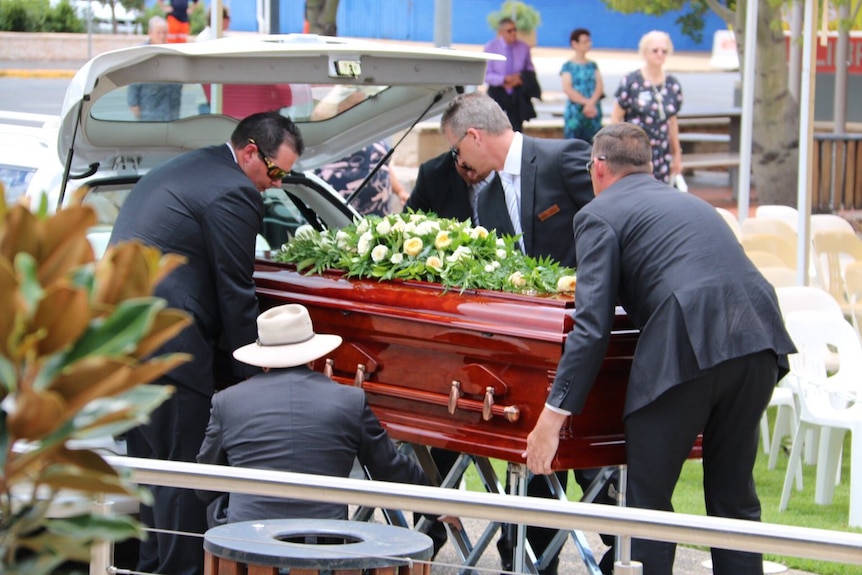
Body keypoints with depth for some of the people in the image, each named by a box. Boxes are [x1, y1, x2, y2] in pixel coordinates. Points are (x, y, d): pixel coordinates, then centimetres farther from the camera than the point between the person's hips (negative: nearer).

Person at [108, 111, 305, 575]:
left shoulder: (175, 170, 21)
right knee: (186, 468, -3)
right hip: (163, 342, -10)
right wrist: (253, 373, -3)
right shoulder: (234, 192, -10)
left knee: (148, 460, 18)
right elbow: (235, 295, -10)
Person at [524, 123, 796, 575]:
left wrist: (553, 414, -3)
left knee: (647, 497, 6)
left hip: (689, 347, -6)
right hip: (758, 337, 7)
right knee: (734, 495, 18)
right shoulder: (690, 202, 31)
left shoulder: (600, 215, 9)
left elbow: (592, 326, -2)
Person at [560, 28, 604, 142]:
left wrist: (591, 103, -15)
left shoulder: (593, 65, 12)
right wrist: (586, 102, -14)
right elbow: (567, 89, -9)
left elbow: (600, 86, 3)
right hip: (575, 113, -4)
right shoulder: (568, 66, -1)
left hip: (594, 113, 4)